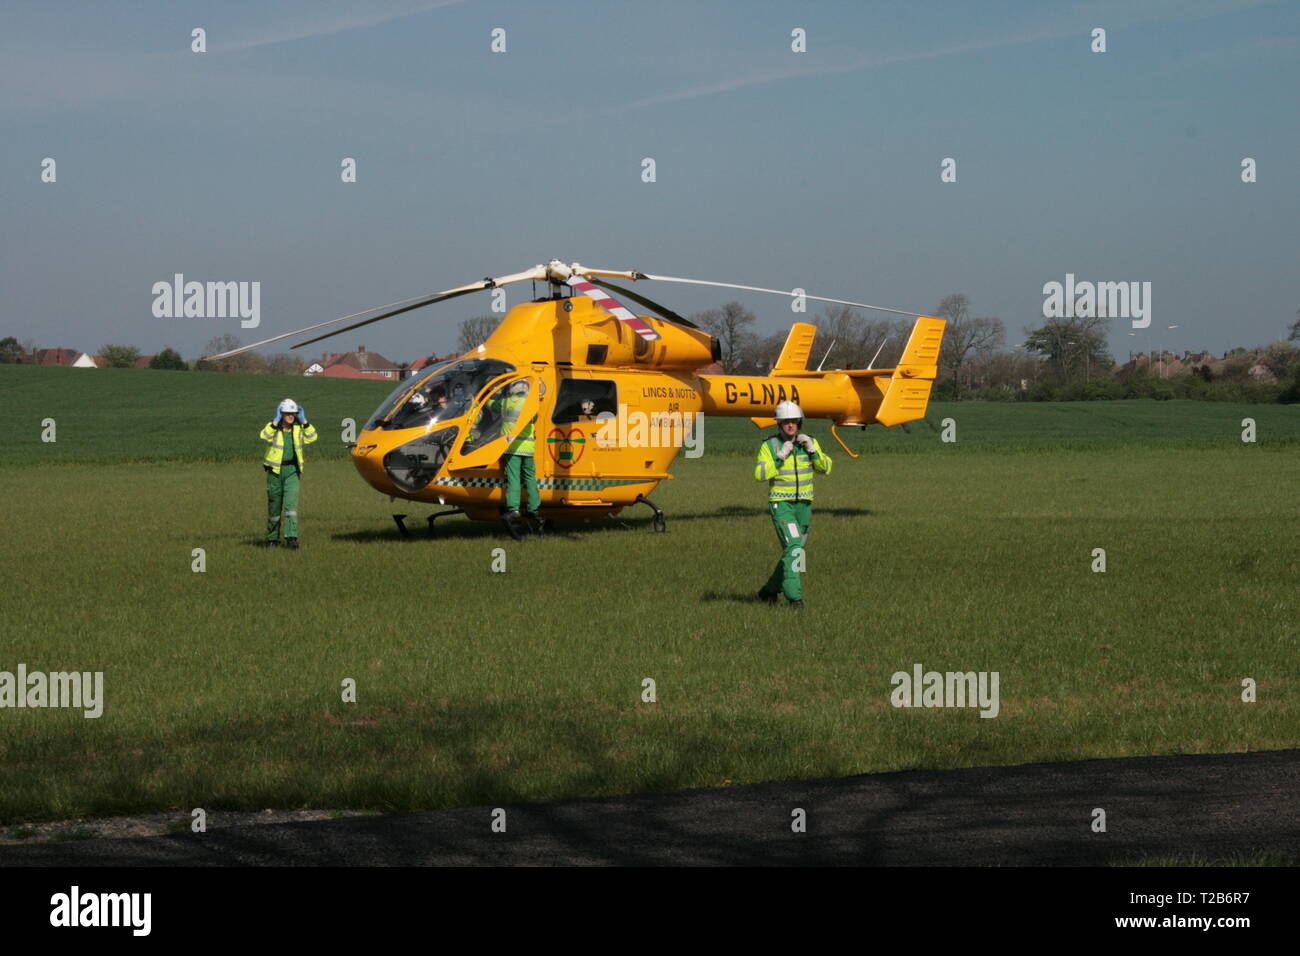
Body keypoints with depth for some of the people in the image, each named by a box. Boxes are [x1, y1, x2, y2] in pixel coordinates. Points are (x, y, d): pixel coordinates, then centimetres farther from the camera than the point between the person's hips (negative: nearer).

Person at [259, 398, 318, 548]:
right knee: (274, 505, 8)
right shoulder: (273, 427, -2)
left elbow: (312, 437, -5)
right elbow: (264, 436, -23)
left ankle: (291, 538, -20)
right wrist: (276, 421, -23)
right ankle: (272, 539, 22)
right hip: (275, 470, -1)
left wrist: (304, 420, -7)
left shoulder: (298, 429, 8)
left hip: (292, 470, 1)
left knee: (291, 503, -14)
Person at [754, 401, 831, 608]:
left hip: (803, 505, 5)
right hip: (781, 504, -5)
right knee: (793, 546, -20)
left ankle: (770, 590, 28)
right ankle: (794, 596, -21)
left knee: (796, 550, 11)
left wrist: (811, 450, -15)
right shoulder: (769, 446, -5)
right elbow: (760, 474, -14)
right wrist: (780, 457, -21)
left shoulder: (809, 443, 5)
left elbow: (826, 468, -2)